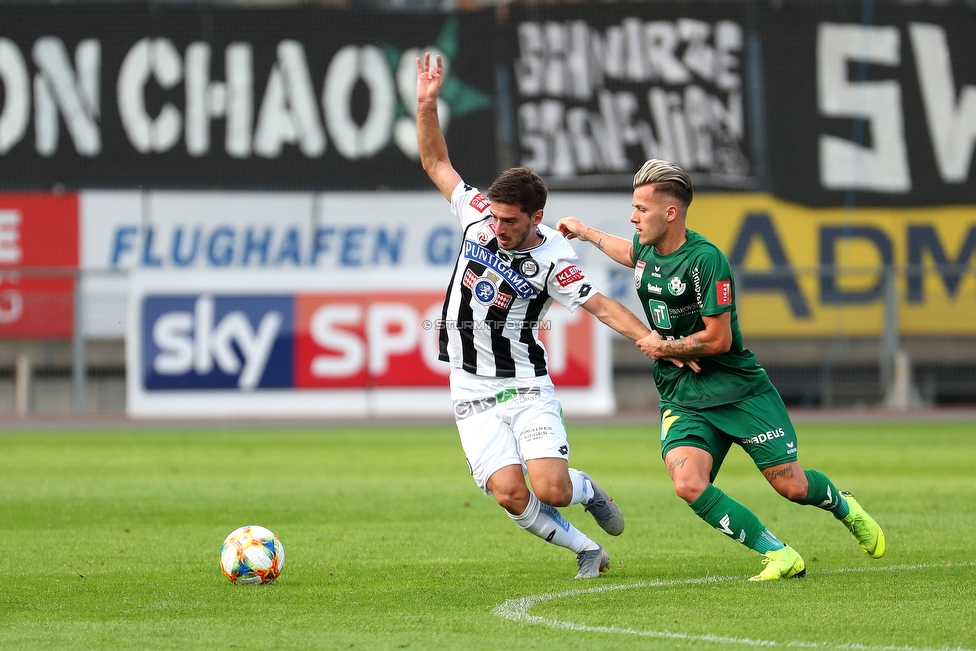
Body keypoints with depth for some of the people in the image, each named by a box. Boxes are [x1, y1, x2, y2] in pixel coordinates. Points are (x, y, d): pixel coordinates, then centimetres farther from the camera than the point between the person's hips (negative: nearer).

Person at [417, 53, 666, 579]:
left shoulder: (552, 259, -13)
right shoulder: (478, 215, -3)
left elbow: (600, 305, -13)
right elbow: (436, 163, 8)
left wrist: (653, 339, -26)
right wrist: (426, 104, -3)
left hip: (526, 388, -3)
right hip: (473, 395, 3)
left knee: (550, 489, -17)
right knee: (509, 492, -14)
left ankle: (585, 489, 22)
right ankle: (586, 550, 10)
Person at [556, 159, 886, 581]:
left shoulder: (705, 259, -19)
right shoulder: (646, 250, 5)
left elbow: (718, 339, -19)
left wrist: (664, 347, -9)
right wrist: (585, 233, 38)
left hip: (738, 388, -6)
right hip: (681, 399, 6)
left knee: (792, 486, -3)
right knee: (688, 484, -21)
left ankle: (844, 507, 34)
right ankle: (780, 556, -10)